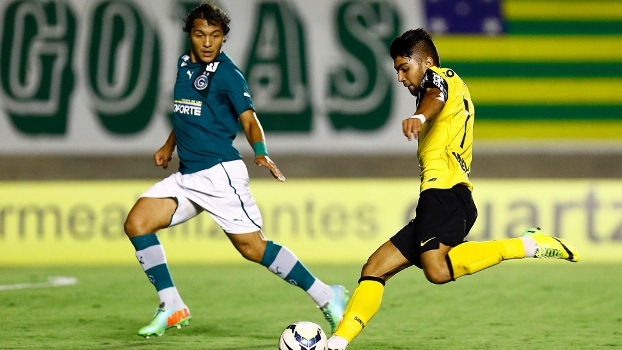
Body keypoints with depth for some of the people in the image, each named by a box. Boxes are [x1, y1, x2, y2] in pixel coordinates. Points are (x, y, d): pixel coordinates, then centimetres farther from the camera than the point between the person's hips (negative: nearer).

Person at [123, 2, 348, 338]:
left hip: (219, 172, -7)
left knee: (253, 247, -11)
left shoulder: (226, 73, -8)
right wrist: (169, 146, 21)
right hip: (186, 175, 7)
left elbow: (249, 120, -14)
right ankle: (171, 307, -1)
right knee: (137, 223, -7)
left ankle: (326, 297, 1)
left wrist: (261, 153, -31)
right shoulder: (184, 64, 13)